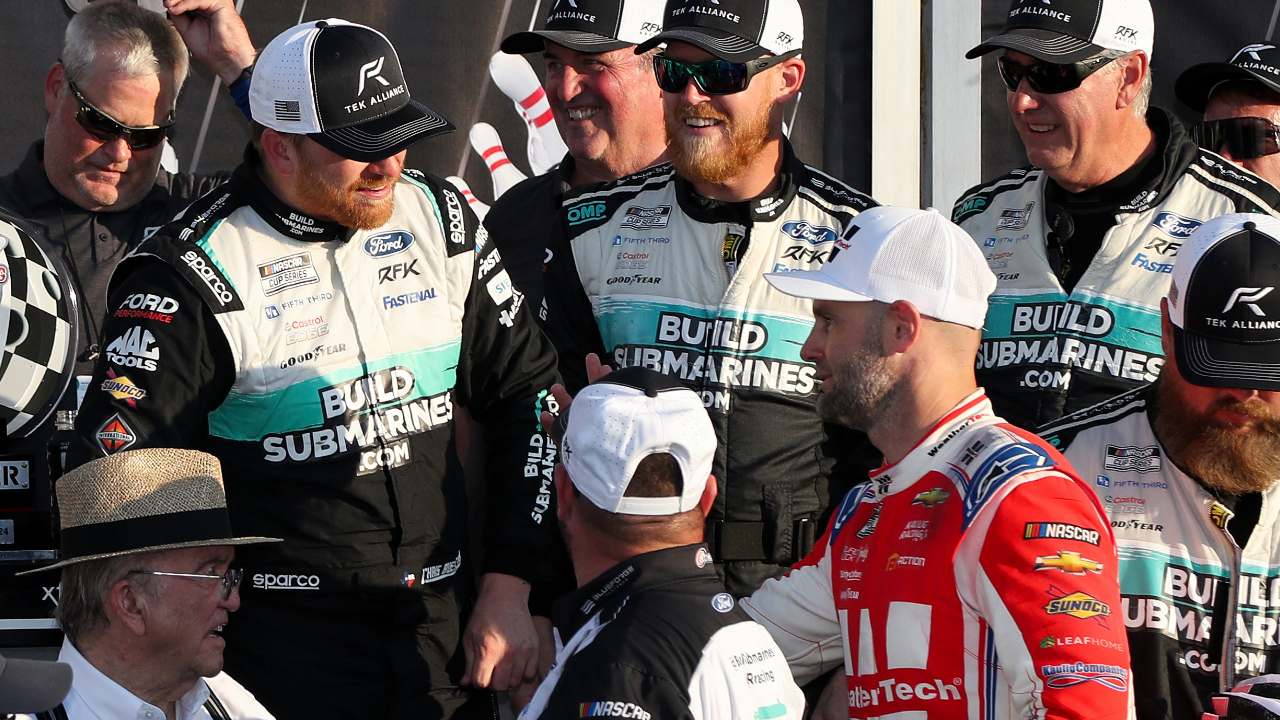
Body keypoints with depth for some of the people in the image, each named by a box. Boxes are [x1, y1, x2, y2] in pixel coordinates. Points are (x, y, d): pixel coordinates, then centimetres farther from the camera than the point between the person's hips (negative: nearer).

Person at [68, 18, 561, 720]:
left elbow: (527, 395, 12)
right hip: (286, 640, -5)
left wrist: (509, 586, 5)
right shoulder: (200, 273, -12)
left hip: (443, 628, 5)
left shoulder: (441, 220, 4)